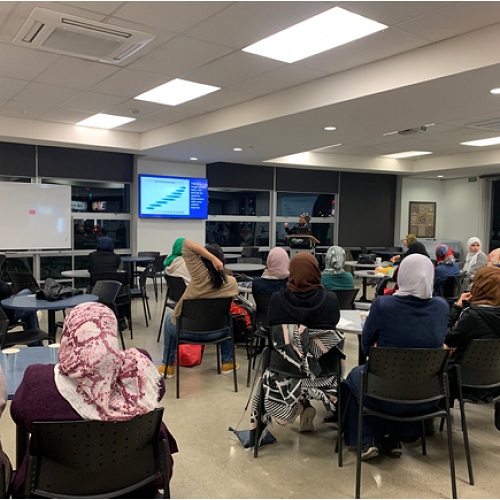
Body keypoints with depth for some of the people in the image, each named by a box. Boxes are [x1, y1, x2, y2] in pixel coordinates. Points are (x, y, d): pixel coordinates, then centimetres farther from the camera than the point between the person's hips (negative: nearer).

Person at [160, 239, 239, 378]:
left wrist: (212, 258, -26)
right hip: (214, 333, 2)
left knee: (170, 316, 34)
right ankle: (227, 363, 38)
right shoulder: (231, 282, -13)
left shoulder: (200, 275, -22)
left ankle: (167, 366, 37)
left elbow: (187, 243, -20)